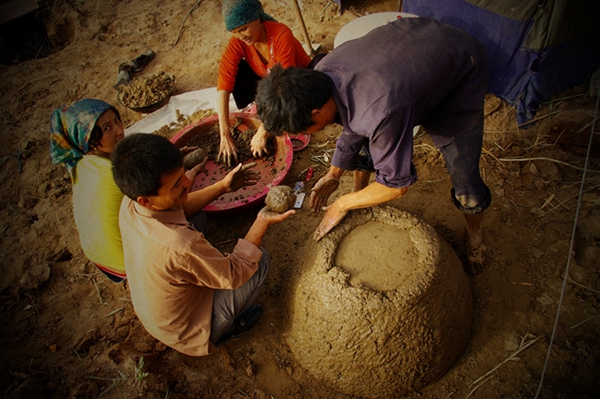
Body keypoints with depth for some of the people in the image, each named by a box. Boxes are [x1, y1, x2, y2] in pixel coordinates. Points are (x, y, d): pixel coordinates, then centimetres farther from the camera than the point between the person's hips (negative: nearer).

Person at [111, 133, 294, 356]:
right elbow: (234, 275, -25)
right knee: (259, 259, -8)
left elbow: (180, 209, 2)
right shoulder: (180, 247, -43)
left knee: (197, 218, 10)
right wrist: (262, 223, -21)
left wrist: (222, 187, -3)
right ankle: (224, 328, 12)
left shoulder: (130, 204, -20)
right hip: (186, 334, -6)